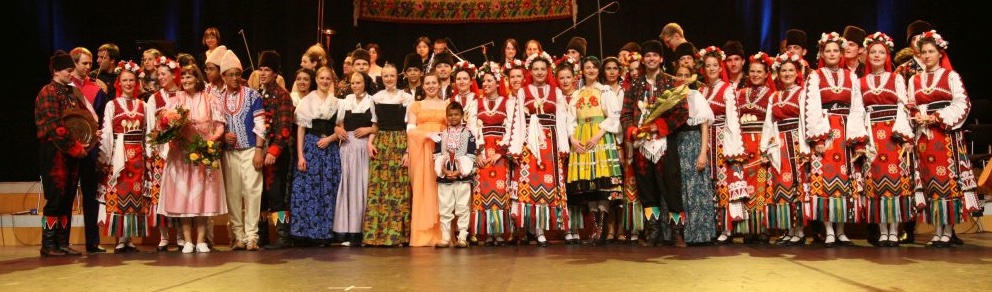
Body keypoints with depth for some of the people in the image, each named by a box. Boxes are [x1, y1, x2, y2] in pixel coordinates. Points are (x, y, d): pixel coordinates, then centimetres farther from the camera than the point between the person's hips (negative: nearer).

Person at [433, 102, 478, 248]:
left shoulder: (468, 134, 2)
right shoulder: (441, 135, 9)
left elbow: (471, 157, -4)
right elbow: (437, 156, 3)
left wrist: (459, 172, -14)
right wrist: (445, 171, -12)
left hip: (463, 176, -2)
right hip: (444, 177, 2)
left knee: (462, 208, 0)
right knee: (444, 208, 4)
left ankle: (462, 237, 5)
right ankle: (445, 237, 11)